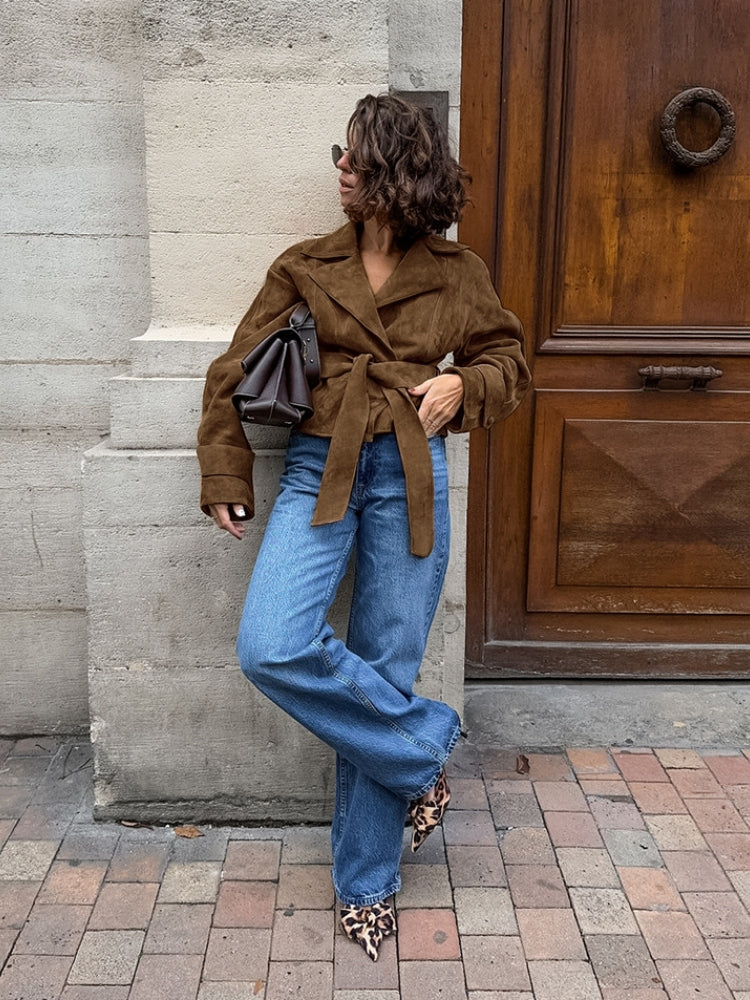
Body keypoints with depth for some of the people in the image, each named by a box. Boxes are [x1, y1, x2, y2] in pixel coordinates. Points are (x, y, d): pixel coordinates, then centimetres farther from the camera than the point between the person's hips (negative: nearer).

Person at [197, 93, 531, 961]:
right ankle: (423, 742, 3)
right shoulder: (304, 267, 8)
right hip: (319, 470, 1)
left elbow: (508, 361, 19)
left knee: (386, 667, 3)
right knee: (271, 649, -22)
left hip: (411, 478, -1)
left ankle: (366, 881, 22)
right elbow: (236, 373, 11)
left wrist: (464, 384, -3)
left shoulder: (457, 272, 8)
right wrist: (224, 478, 5)